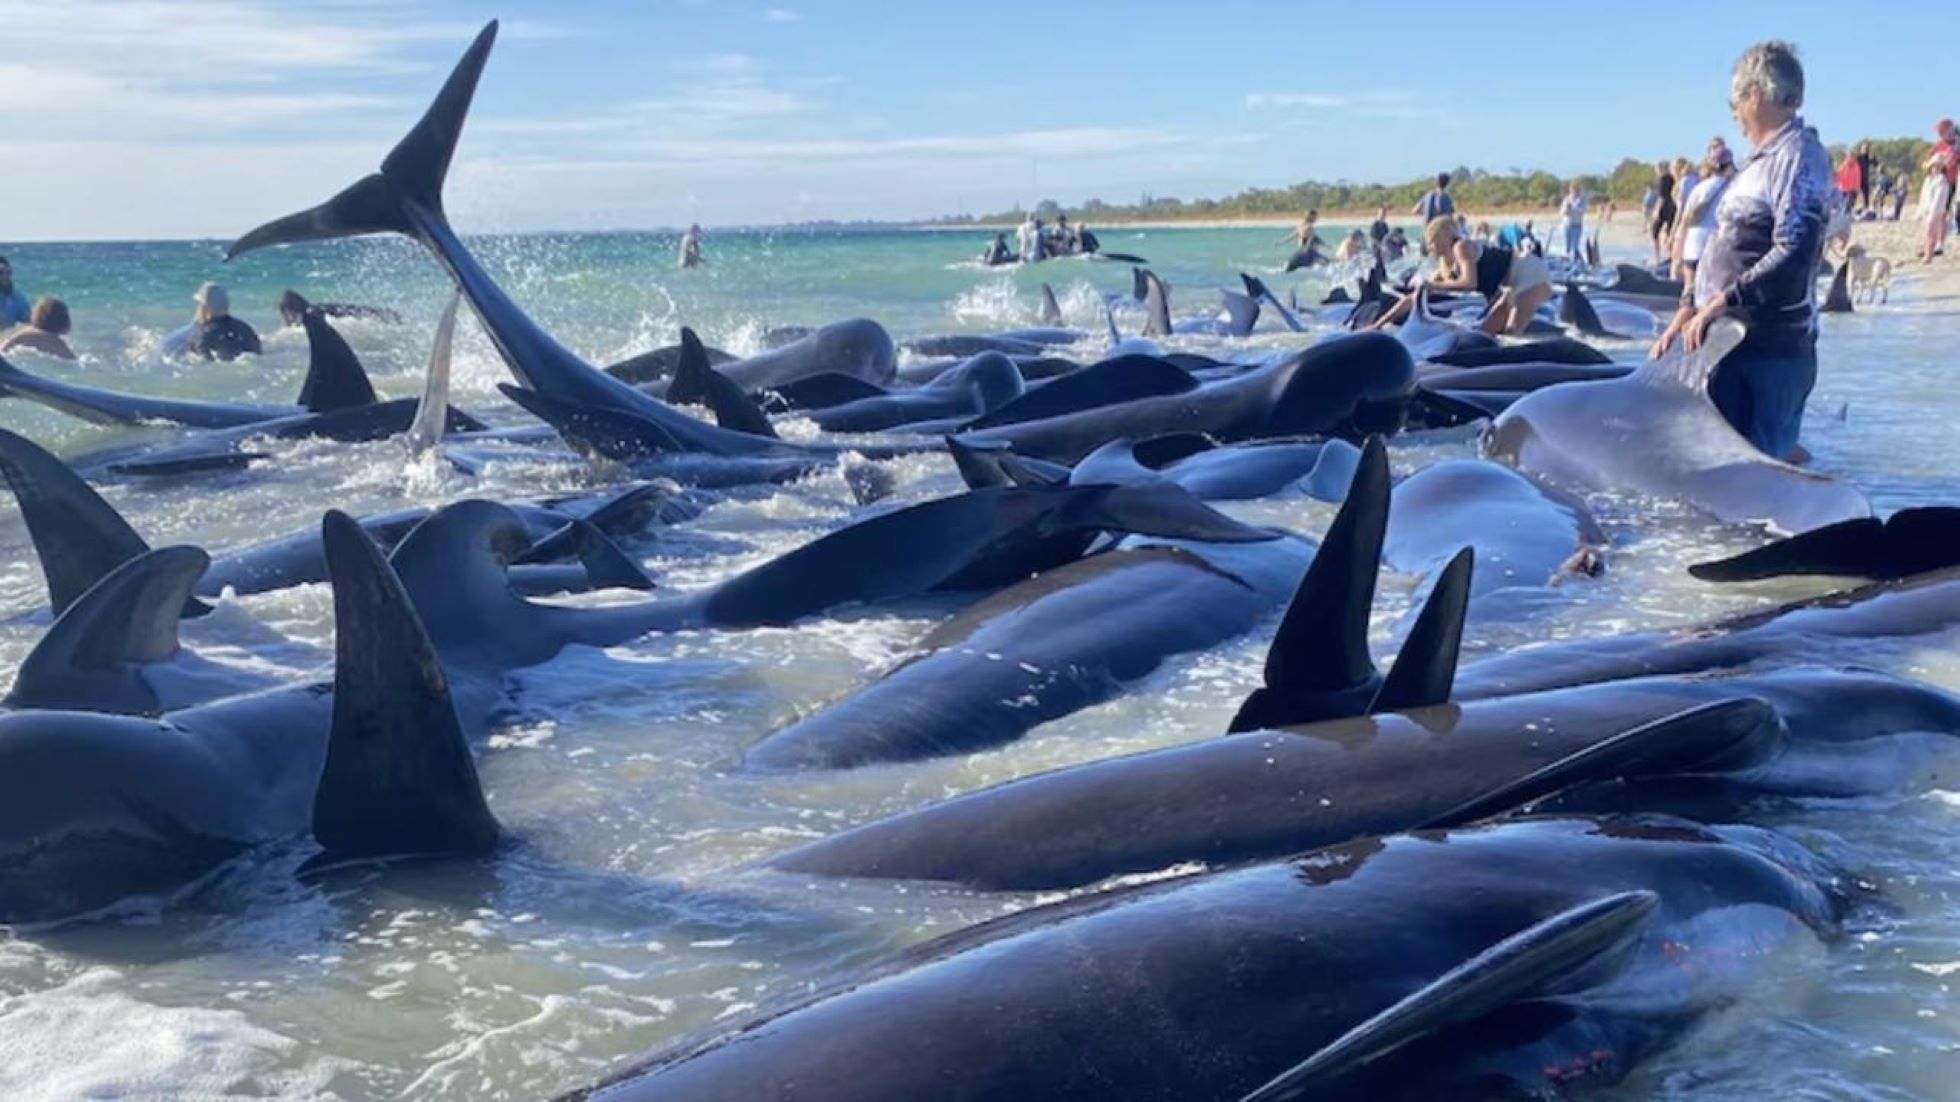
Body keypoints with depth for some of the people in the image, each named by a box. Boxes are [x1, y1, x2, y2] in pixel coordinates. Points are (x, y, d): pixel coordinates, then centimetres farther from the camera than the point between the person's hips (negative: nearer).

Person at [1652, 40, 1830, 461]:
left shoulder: (1799, 156, -10)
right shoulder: (1762, 161, 20)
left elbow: (1793, 255, -22)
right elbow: (1719, 254, 23)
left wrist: (1719, 304, -22)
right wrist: (1684, 316, 17)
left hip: (1768, 352, -10)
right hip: (1732, 346, 10)